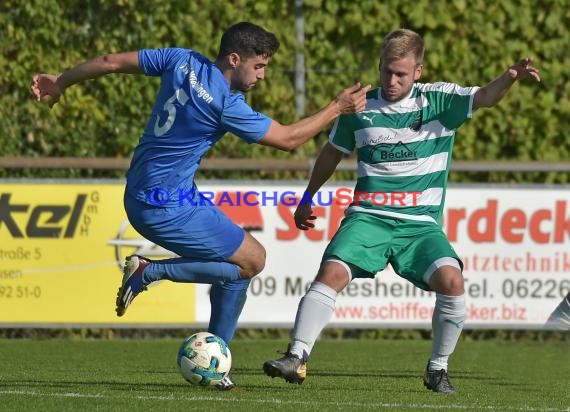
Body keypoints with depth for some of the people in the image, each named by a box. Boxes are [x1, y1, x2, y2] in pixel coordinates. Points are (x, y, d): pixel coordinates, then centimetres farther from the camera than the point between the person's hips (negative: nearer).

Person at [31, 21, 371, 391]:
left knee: (244, 261, 12)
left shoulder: (184, 61, 0)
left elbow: (111, 62, 9)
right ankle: (150, 272, -6)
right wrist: (337, 108, -1)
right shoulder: (226, 105, -21)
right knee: (252, 260, -4)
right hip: (165, 206, -9)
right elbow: (288, 139, -11)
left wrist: (61, 82, 23)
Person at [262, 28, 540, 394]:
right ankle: (297, 358, -18)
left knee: (451, 280, -24)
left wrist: (510, 78, -37)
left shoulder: (439, 100, 1)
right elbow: (333, 153, 22)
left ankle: (438, 369, -5)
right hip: (368, 216, 1)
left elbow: (485, 97, -15)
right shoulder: (359, 108, 6)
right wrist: (308, 199, 31)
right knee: (332, 272, -23)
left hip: (421, 223, -1)